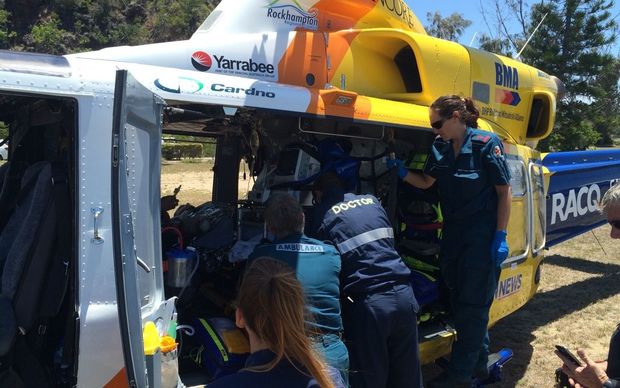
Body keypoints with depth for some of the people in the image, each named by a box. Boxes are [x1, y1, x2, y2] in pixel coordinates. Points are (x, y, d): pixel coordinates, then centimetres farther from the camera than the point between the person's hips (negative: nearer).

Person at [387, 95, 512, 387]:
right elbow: (426, 182, 14)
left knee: (472, 304, 1)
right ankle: (478, 363, 32)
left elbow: (504, 191, -11)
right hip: (452, 233, 7)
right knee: (457, 299, 14)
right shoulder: (440, 147, 3)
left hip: (481, 236, -7)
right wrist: (402, 172, -6)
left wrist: (500, 237, -14)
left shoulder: (486, 144, -14)